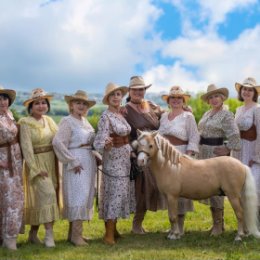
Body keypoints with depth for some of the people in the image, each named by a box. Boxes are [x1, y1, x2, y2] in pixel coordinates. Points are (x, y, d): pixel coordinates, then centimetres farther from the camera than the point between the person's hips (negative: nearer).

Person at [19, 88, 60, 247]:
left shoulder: (49, 120, 10)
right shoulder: (26, 123, -8)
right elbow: (26, 148, -13)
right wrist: (36, 169, -17)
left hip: (51, 164, 6)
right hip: (37, 164, -6)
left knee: (40, 199, 10)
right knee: (47, 193, -18)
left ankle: (33, 234, 21)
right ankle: (49, 233, -14)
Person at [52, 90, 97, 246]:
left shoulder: (85, 121, 15)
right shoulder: (68, 121, -10)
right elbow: (58, 142, -21)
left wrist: (96, 157, 5)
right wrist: (73, 162, -18)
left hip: (89, 163, 8)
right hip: (77, 164, -8)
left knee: (85, 197, 11)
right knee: (78, 197, -9)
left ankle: (73, 232, 20)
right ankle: (76, 235, -4)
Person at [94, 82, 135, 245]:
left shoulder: (122, 114, 8)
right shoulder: (106, 117, -15)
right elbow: (100, 141, -24)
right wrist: (106, 145, -43)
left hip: (125, 160, 8)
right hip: (113, 161, -8)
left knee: (121, 193, 12)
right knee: (114, 194, -7)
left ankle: (113, 229, 23)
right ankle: (109, 235, -1)